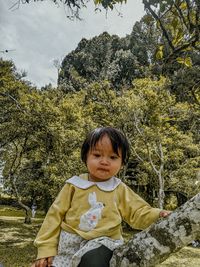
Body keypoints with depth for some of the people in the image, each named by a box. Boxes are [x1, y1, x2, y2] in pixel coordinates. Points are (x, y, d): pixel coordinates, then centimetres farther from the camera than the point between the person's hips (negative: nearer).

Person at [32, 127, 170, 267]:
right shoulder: (74, 185, 1)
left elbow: (138, 213, 6)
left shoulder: (120, 190, 4)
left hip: (103, 243, -1)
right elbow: (55, 215, 2)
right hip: (69, 245, 2)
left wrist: (157, 215, -14)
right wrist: (46, 248, -2)